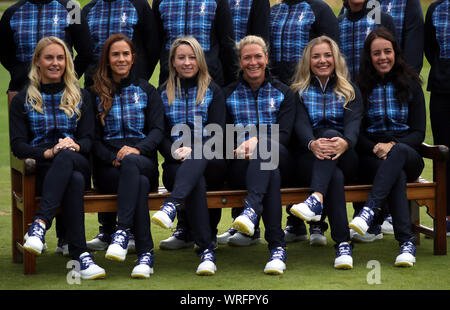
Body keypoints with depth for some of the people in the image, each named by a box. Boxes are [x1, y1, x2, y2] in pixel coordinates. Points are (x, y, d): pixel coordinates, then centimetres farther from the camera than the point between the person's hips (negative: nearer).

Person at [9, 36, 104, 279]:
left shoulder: (80, 97, 20)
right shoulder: (22, 100, 14)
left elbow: (88, 139, 9)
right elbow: (17, 145, 2)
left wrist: (75, 146, -18)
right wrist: (48, 153, -19)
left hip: (78, 163, 1)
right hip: (40, 168, -1)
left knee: (66, 157, -41)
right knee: (74, 181, -40)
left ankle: (40, 224, -56)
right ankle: (80, 255, -51)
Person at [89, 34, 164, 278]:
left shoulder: (146, 91, 18)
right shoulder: (96, 95, 15)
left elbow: (157, 130, 5)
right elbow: (93, 139, 7)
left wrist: (137, 150, -16)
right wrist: (114, 158, -13)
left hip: (143, 162, 0)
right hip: (108, 168, 0)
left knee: (131, 163, -39)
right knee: (140, 182, -36)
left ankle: (121, 232, -48)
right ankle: (146, 254, -44)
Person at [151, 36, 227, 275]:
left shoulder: (213, 92, 12)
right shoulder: (163, 94, 15)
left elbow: (217, 133, 0)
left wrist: (192, 151, -18)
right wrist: (174, 152, -17)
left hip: (210, 163, 0)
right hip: (177, 166, 0)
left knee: (198, 158, -38)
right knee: (196, 180, -36)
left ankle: (172, 206, -58)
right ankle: (206, 249, -47)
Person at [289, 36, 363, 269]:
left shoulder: (350, 91, 16)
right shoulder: (299, 92, 15)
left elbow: (354, 123, -4)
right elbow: (301, 125, -3)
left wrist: (345, 142, -30)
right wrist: (312, 144, -30)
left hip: (345, 160, 0)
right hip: (309, 160, 0)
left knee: (331, 133, -35)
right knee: (335, 176, -36)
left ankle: (316, 199, -57)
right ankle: (343, 244, -45)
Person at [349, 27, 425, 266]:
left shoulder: (410, 85, 10)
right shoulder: (360, 87, 8)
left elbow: (419, 132, 5)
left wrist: (394, 146, -15)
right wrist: (376, 148, -15)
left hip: (406, 152, 0)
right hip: (371, 157, 0)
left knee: (398, 153, -39)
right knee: (397, 175, -36)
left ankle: (371, 209, -53)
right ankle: (407, 241, -46)